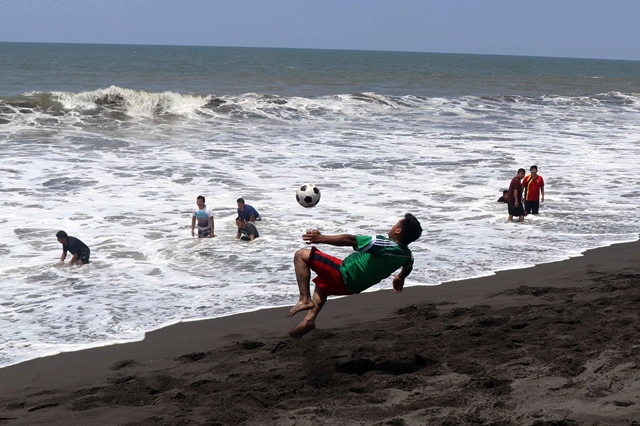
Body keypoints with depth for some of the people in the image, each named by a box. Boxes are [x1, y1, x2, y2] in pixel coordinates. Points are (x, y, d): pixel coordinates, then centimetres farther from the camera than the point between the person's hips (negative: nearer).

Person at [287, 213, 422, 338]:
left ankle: (305, 299, -11)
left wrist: (321, 238, -16)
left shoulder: (383, 243, -27)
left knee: (301, 255, -5)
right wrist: (401, 278, 43)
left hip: (344, 275, -8)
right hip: (353, 287, 8)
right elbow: (408, 267, 21)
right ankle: (309, 319, 23)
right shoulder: (407, 255, -5)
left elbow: (350, 240, -22)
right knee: (321, 286, 37)